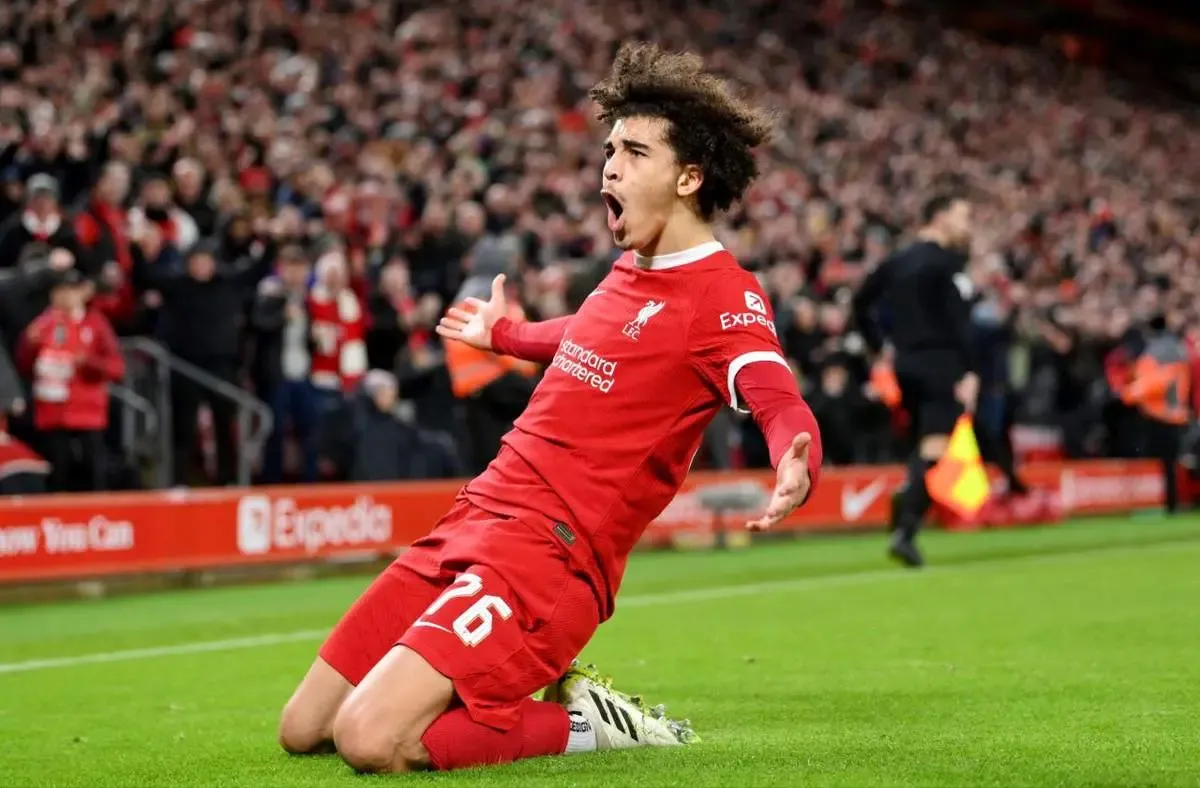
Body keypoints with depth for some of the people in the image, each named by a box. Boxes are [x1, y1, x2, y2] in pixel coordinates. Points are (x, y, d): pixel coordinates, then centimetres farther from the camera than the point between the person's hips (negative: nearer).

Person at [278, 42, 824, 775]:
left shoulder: (724, 294, -11)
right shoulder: (632, 269, 13)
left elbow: (787, 410, -27)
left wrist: (796, 474, -51)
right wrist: (504, 336, 55)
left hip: (550, 550, -8)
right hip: (475, 519, 8)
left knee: (371, 741, -26)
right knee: (302, 732, 8)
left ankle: (580, 723, -3)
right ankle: (513, 698, 19)